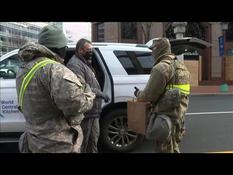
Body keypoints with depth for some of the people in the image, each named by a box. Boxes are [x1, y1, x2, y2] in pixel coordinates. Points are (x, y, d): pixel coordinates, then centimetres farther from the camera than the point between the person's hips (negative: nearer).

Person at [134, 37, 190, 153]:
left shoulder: (161, 67, -15)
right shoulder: (182, 67, 16)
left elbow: (149, 94, -16)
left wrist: (138, 94, 3)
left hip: (166, 116, -9)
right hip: (179, 116, 10)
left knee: (164, 149, 1)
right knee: (173, 148, 22)